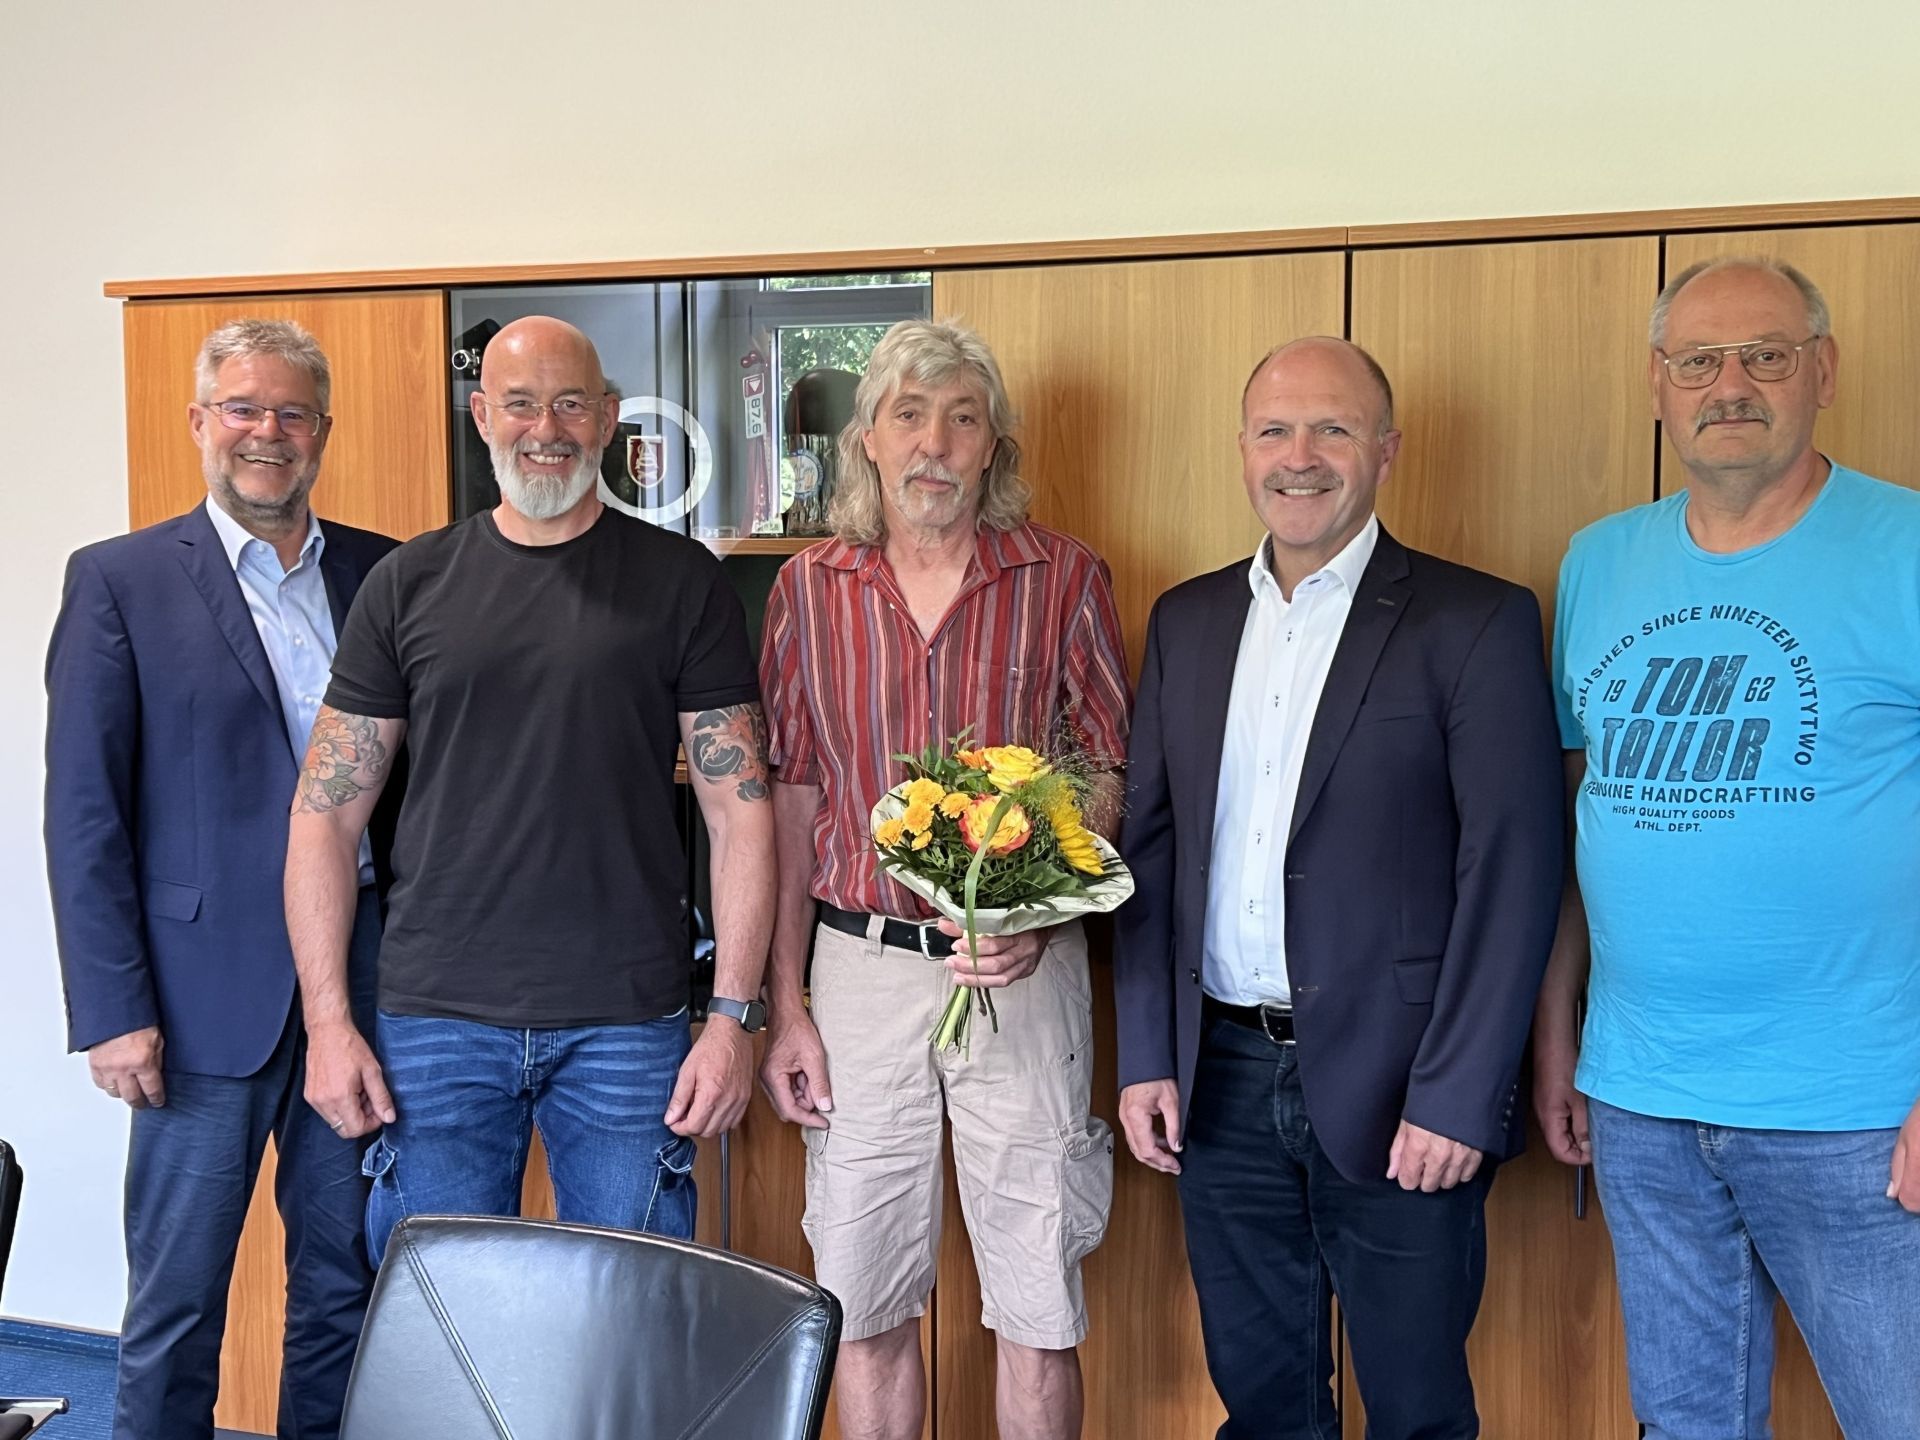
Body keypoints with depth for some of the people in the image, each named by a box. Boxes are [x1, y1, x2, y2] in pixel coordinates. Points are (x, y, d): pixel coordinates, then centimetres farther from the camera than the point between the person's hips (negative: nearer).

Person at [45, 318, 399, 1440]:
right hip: (209, 997, -3)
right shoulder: (121, 580, -1)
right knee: (176, 1304, 8)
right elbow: (83, 812, -4)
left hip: (364, 980, 3)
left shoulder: (383, 573, 8)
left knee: (347, 1285, 14)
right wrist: (114, 1009, -9)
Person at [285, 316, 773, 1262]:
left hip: (629, 1024, -1)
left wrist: (733, 1014, -7)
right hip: (437, 1018, 1)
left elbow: (740, 809, -1)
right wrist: (327, 1021, -2)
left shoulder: (680, 581, 2)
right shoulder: (411, 582, 6)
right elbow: (325, 812, 6)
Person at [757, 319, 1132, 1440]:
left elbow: (1111, 774, 3)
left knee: (1039, 1305, 8)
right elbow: (792, 801, 6)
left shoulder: (1065, 578, -1)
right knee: (866, 1299, 11)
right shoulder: (810, 588, 4)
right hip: (859, 969, 2)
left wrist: (1038, 915, -14)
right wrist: (784, 1007, 3)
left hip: (1022, 973, -1)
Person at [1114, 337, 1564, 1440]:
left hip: (1394, 1096, -4)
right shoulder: (1187, 621, 8)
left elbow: (1512, 872, -10)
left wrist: (1457, 1098, -14)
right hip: (1221, 1085, 4)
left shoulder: (1477, 622, -7)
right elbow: (1150, 845, 9)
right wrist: (1146, 1057, 4)